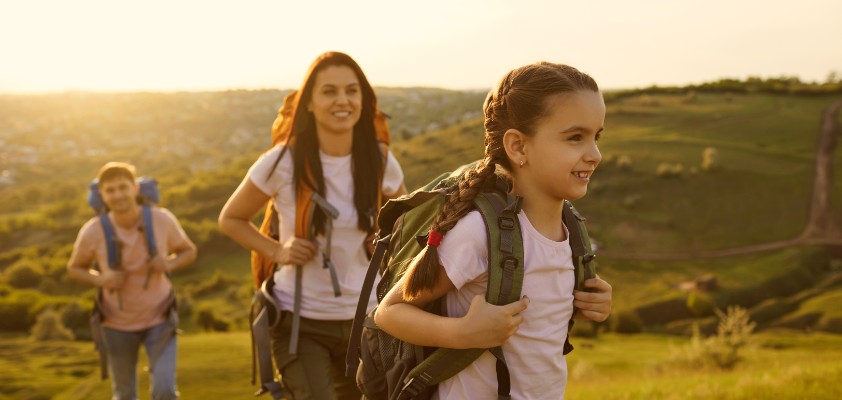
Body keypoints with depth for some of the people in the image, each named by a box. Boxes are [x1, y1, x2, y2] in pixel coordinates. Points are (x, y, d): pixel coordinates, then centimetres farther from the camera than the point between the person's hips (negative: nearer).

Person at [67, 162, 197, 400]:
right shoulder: (93, 231, -23)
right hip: (118, 323, 1)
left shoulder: (162, 219, -21)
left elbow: (189, 251, -2)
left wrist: (169, 264, -24)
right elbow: (75, 268, -2)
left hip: (158, 318, 0)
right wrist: (101, 280, -24)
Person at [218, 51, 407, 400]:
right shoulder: (283, 163, -12)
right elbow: (230, 219, 2)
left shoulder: (381, 163, -3)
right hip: (300, 321, -4)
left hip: (362, 318, 4)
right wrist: (277, 250, -13)